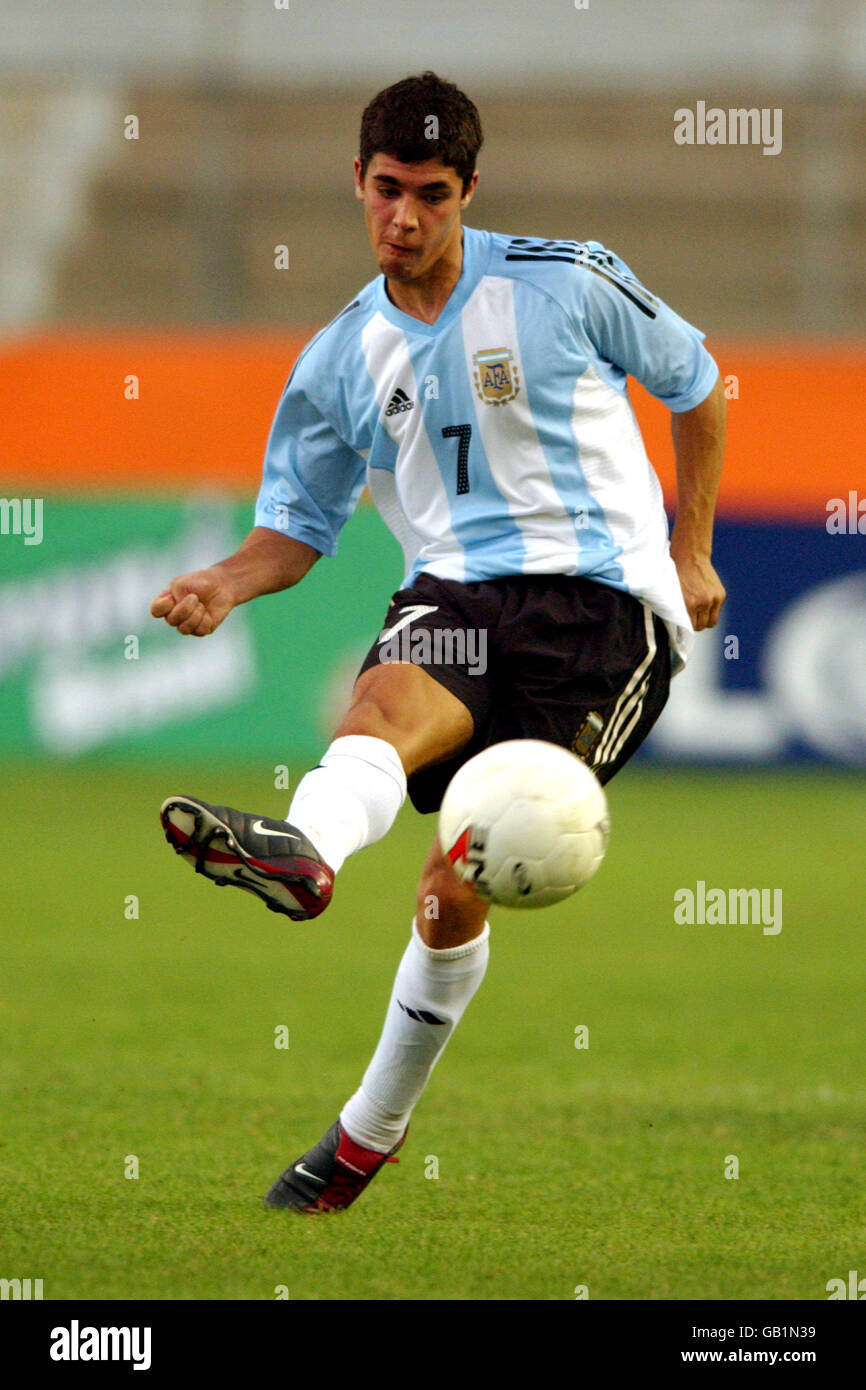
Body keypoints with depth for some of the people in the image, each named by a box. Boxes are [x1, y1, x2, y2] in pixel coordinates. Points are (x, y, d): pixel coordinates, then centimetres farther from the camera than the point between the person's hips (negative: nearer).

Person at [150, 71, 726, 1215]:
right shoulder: (342, 361, 6)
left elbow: (696, 385, 12)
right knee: (386, 700, -23)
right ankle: (304, 853, -41)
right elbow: (300, 522, 12)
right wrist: (230, 584, -10)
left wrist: (691, 551, 12)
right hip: (456, 595, 9)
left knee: (455, 891, -22)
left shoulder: (565, 283, -3)